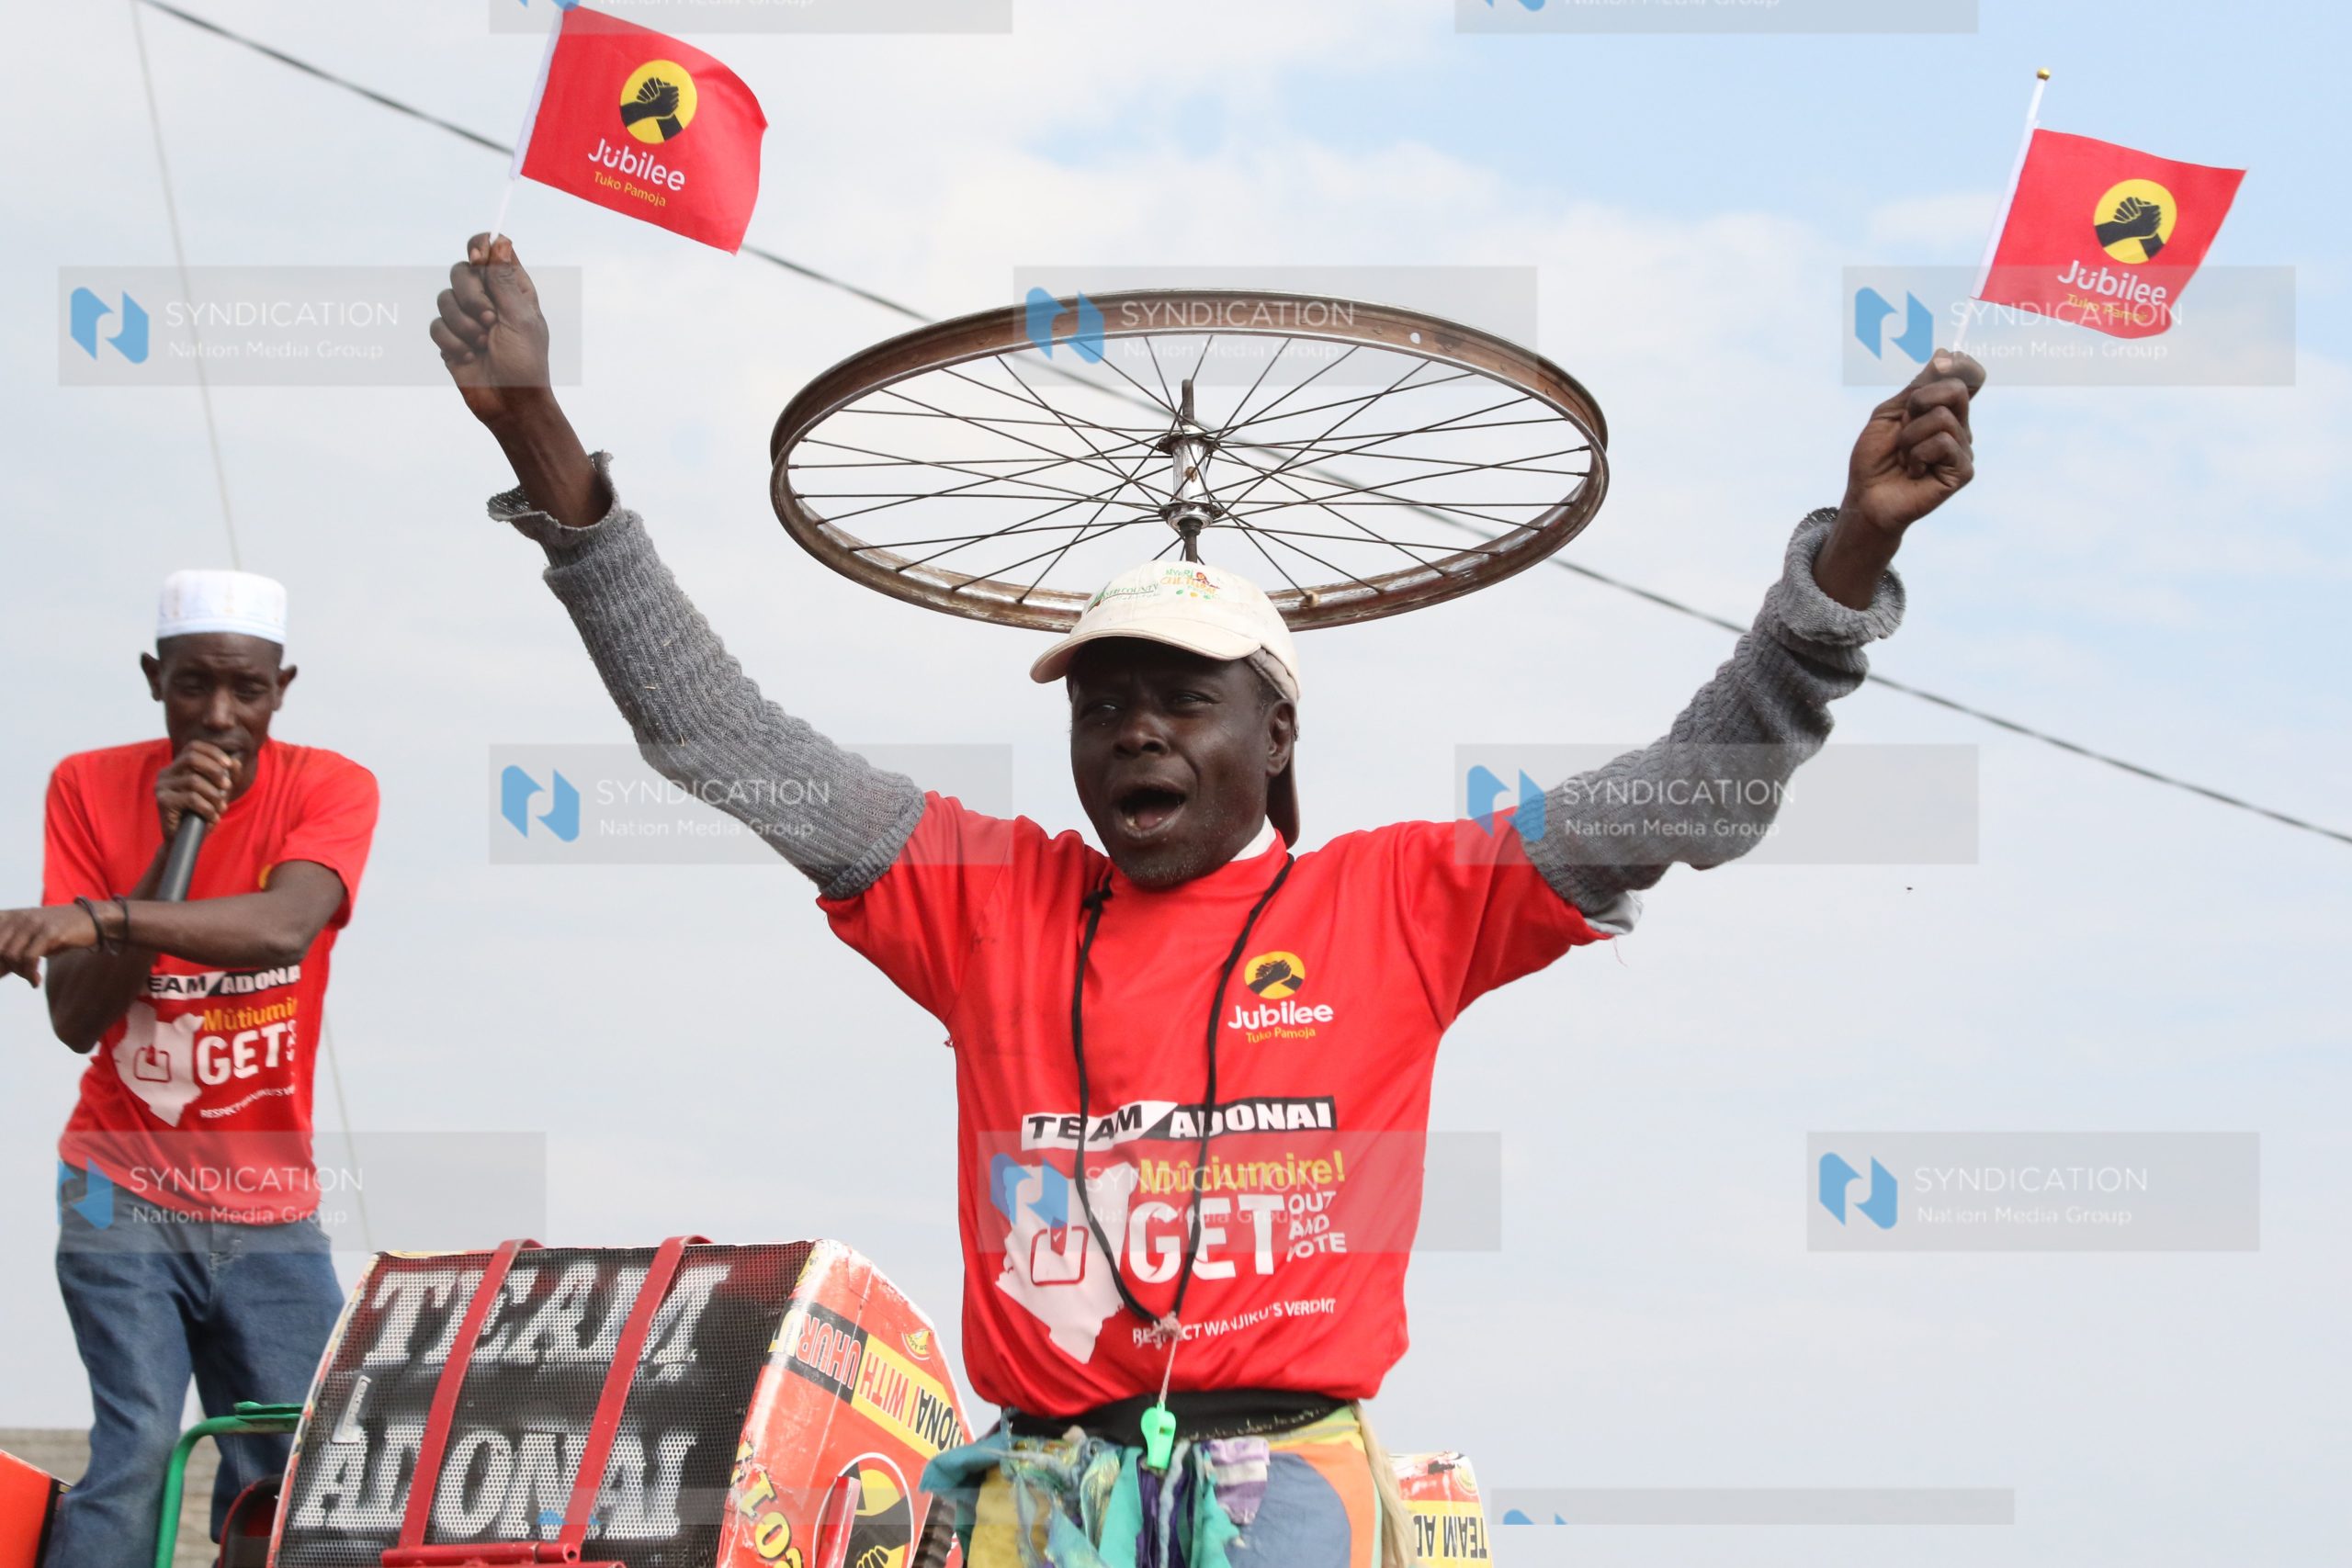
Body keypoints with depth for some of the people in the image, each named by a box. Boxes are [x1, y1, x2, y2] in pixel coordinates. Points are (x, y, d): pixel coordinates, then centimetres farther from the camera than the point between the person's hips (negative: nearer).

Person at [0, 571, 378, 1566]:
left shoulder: (329, 790, -7)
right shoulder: (91, 787, -4)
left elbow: (283, 928, -29)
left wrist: (99, 918, -40)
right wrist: (170, 844, -20)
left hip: (271, 1211, 1)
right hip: (124, 1194, -1)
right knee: (138, 1455, -17)